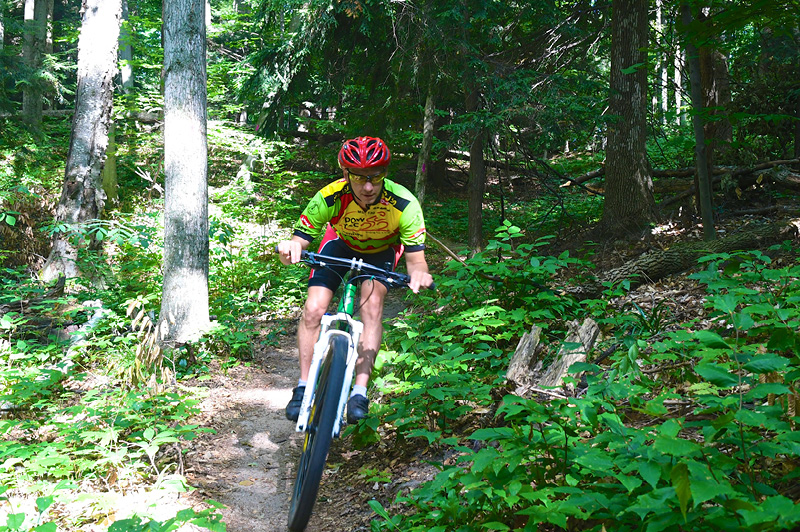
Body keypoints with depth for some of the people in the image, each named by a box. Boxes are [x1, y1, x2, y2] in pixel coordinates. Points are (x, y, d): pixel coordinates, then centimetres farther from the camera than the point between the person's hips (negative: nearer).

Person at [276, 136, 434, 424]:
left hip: (382, 251, -1)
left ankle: (360, 391, -20)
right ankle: (303, 387, 2)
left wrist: (418, 273, -56)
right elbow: (300, 239, -29)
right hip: (341, 243, 1)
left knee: (372, 304, -26)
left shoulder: (404, 203, -36)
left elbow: (416, 257, -31)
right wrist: (291, 249, -54)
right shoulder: (329, 198, -35)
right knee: (313, 309, -14)